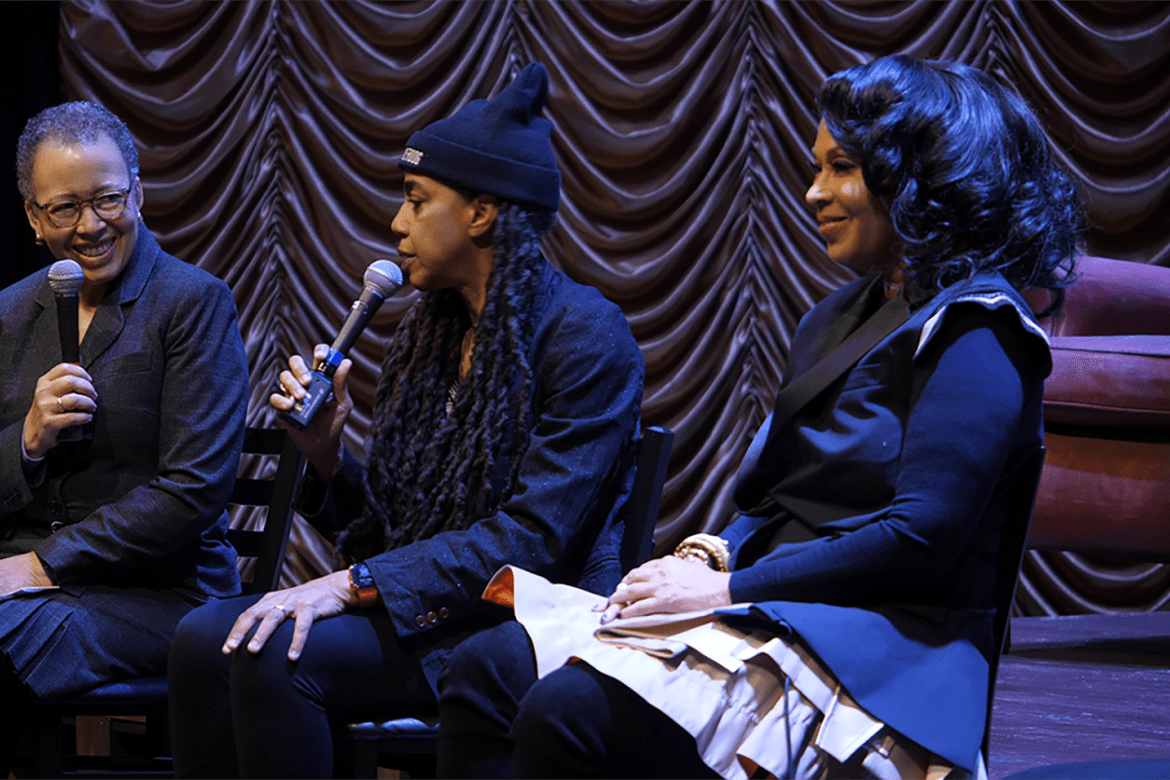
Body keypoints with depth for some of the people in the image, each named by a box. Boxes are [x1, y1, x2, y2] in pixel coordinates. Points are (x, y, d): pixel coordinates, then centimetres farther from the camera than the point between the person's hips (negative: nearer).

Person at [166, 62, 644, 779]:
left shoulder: (585, 334, -9)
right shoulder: (434, 333, 16)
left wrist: (354, 584, -22)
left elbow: (535, 538, -18)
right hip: (424, 608, 8)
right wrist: (326, 452, -3)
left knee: (275, 656, -27)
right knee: (206, 636, -15)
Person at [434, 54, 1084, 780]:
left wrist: (729, 589, -16)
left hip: (871, 651, -9)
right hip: (775, 609, 9)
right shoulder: (842, 316, 22)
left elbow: (920, 535, -19)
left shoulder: (974, 334, -9)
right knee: (487, 670, -7)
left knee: (566, 713, -28)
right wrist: (714, 556, 0)